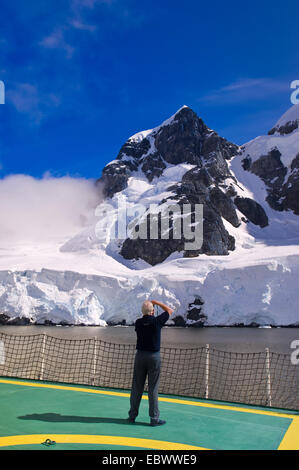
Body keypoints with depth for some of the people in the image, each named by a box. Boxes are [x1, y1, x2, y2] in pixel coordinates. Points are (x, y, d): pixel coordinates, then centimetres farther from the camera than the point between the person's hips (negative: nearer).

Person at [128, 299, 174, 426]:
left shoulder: (138, 323, -3)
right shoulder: (157, 321, -11)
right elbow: (170, 310, 5)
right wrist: (156, 302, 10)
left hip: (140, 355, 3)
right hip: (154, 357, -3)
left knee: (137, 387, 9)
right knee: (153, 388, 1)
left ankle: (132, 415, 16)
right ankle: (154, 418, 5)